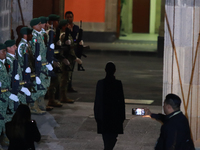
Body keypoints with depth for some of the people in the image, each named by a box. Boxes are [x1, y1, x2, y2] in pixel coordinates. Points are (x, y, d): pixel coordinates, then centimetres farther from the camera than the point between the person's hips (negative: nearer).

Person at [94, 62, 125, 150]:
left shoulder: (100, 83, -7)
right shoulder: (118, 83, -11)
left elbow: (97, 100, -3)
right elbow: (121, 100, -7)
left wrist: (96, 115, 7)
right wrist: (122, 115, 2)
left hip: (103, 114, 2)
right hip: (115, 114, -2)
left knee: (106, 135, 17)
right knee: (113, 136, 3)